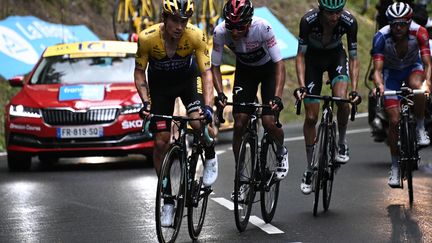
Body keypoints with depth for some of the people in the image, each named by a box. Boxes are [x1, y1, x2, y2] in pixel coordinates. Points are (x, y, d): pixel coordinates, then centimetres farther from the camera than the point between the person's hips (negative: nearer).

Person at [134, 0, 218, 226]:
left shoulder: (196, 36, -30)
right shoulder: (147, 38, -29)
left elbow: (206, 73, -26)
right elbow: (139, 72, -15)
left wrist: (207, 106, -37)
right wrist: (145, 102, -26)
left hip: (188, 79, -1)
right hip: (160, 85, 1)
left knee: (198, 121, -28)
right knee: (160, 143, -3)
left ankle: (210, 159, 5)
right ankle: (167, 200, 9)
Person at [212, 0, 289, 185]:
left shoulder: (262, 28, -35)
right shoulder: (220, 32, -28)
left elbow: (279, 63, -33)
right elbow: (215, 66, -17)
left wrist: (277, 96, -44)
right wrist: (220, 93, -33)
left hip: (268, 68, -2)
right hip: (245, 70, 2)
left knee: (268, 122, -14)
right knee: (239, 123, -10)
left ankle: (282, 152, 19)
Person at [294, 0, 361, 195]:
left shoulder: (349, 22, -29)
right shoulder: (308, 20, -32)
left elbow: (353, 59, -21)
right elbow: (300, 56, -23)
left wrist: (354, 89, -30)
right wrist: (301, 86, -34)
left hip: (336, 56, 0)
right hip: (313, 57, 0)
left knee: (341, 99, -28)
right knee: (311, 117, -4)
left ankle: (342, 143, -2)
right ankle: (309, 168, 11)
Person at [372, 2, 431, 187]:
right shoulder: (381, 37, -30)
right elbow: (377, 69, -32)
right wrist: (378, 85, -54)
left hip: (413, 68, 0)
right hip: (391, 72, 0)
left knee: (417, 87, -38)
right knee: (394, 121, -9)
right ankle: (395, 167, 5)